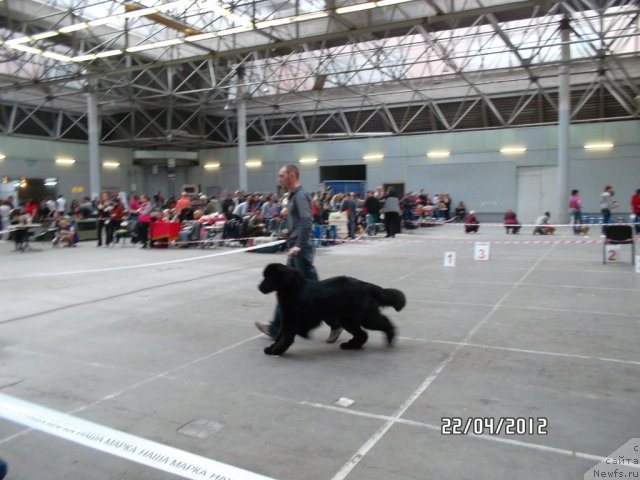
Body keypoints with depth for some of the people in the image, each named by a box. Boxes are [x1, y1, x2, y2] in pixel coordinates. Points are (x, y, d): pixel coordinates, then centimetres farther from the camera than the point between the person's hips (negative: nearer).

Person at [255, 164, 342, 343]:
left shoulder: (300, 195, -15)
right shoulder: (294, 196, 15)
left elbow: (307, 221, -28)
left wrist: (299, 245, -32)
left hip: (301, 251, -10)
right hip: (295, 250, 10)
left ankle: (335, 323, 10)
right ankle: (276, 328, 19)